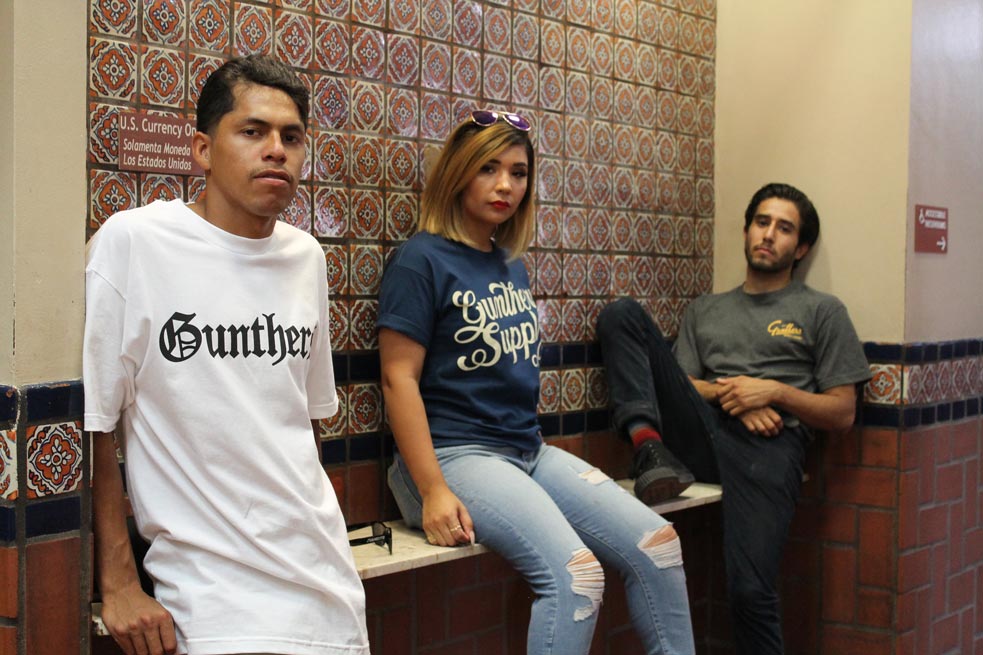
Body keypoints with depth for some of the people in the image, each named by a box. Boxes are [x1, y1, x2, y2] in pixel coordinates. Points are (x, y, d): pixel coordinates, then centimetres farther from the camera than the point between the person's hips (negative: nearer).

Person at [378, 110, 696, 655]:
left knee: (657, 544, -6)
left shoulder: (512, 265, 16)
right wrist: (432, 491, -19)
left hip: (527, 449, 8)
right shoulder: (423, 259, -7)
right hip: (456, 452, -8)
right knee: (575, 572, -26)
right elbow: (399, 378, -12)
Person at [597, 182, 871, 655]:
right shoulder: (704, 311, 26)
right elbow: (681, 383, 16)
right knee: (621, 314, -11)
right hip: (704, 427, 4)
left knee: (750, 590, -27)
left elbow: (842, 413, 10)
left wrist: (774, 391, -6)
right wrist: (727, 393, -4)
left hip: (770, 443, -3)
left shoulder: (822, 311, 16)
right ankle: (649, 445, -28)